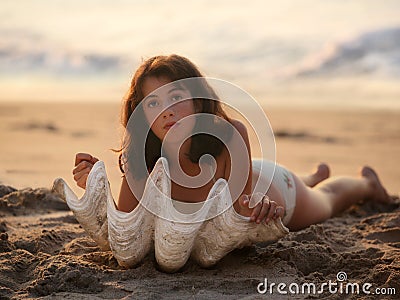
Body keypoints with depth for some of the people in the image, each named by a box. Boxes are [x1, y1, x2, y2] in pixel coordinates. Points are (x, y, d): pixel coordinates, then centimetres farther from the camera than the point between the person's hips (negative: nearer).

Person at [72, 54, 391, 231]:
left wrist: (253, 206, -64)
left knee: (325, 202, 33)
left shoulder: (230, 134, -46)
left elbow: (240, 207, -41)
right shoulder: (141, 157, -37)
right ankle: (315, 177, 72)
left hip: (272, 190, -3)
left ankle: (365, 182, 67)